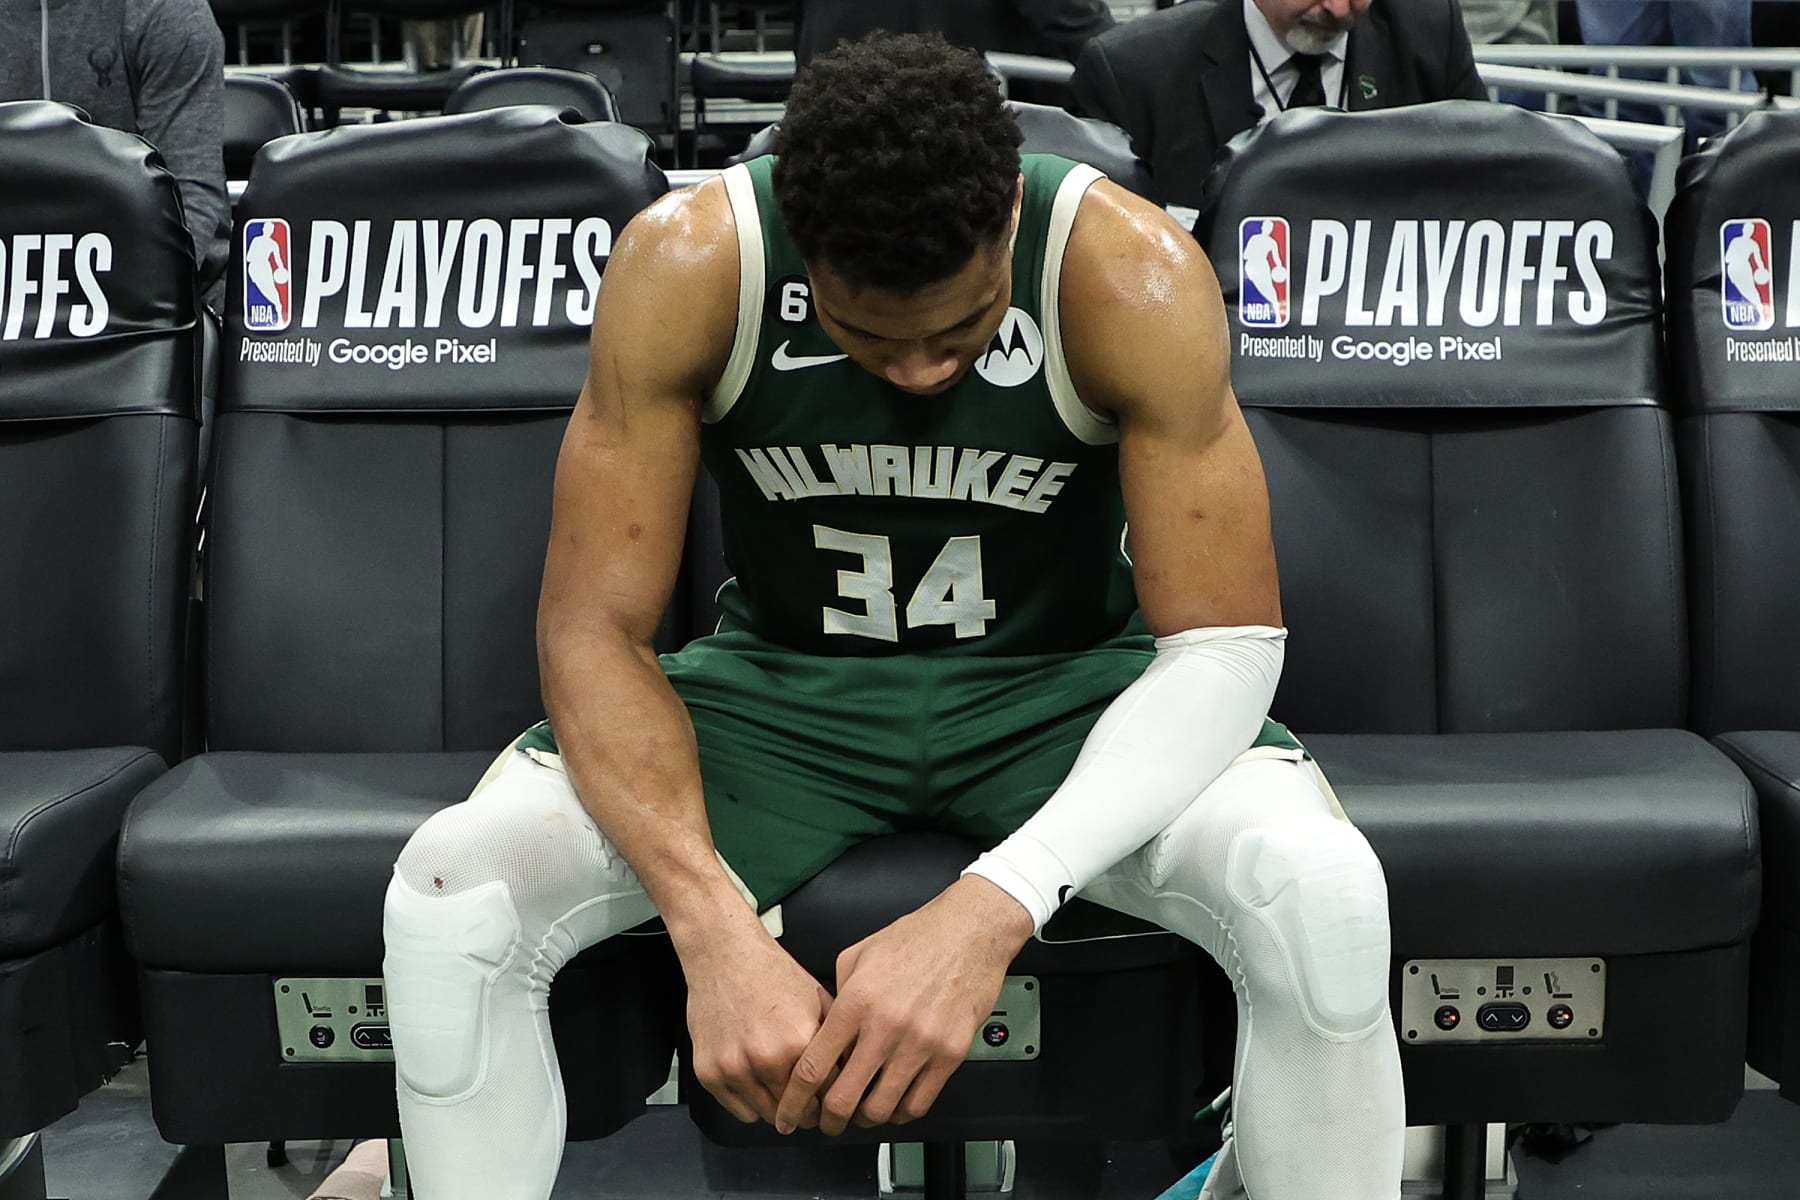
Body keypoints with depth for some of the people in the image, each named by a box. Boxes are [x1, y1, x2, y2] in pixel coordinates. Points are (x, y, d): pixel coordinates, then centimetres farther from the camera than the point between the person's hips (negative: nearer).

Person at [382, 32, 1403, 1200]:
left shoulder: (1130, 274, -24)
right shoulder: (687, 265, -21)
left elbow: (1225, 645, -23)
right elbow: (593, 629, -19)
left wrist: (994, 907, -38)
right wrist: (717, 929, -36)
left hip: (1065, 687, 0)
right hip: (784, 685, 1)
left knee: (1327, 896, -30)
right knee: (448, 895, -23)